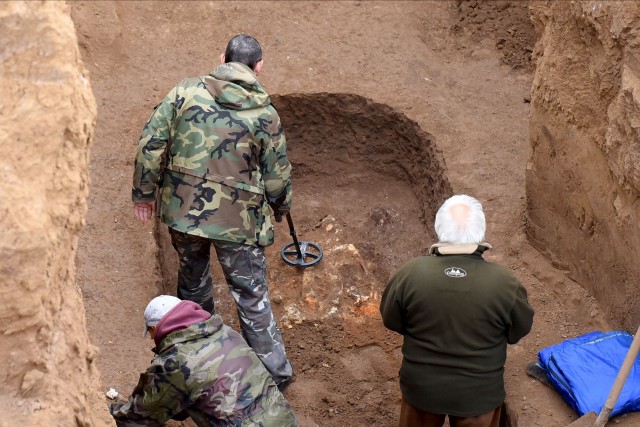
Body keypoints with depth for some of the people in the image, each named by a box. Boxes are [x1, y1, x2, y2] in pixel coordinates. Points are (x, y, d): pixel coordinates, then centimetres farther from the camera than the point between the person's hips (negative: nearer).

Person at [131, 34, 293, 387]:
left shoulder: (187, 90, -4)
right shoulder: (265, 113, -8)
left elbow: (151, 142, -5)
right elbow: (277, 175, -2)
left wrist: (144, 192, 7)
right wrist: (281, 206, 19)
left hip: (182, 209, 3)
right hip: (238, 219, -2)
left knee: (192, 281, 26)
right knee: (252, 296, 10)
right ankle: (274, 370, 18)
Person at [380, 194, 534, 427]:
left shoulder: (410, 273, -22)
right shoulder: (504, 282, -24)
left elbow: (391, 319, -5)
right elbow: (519, 330, -6)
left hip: (422, 386, 1)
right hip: (478, 392, -1)